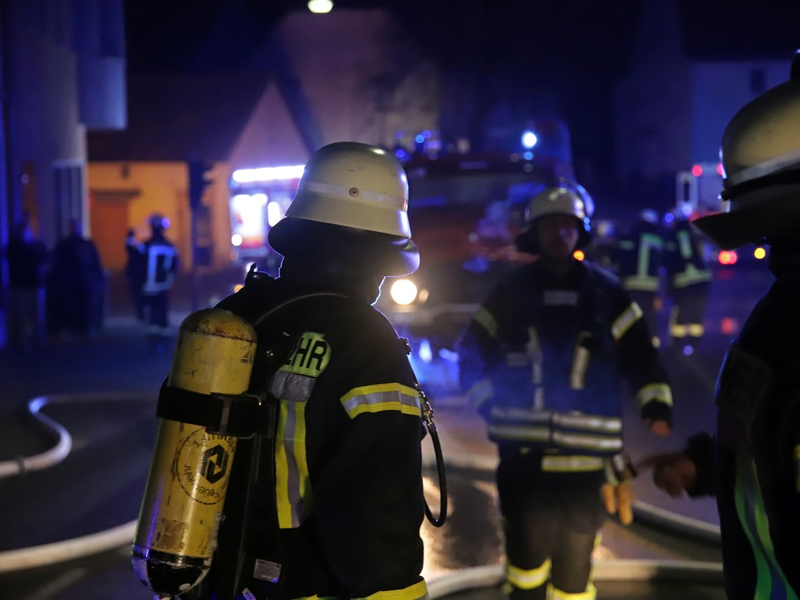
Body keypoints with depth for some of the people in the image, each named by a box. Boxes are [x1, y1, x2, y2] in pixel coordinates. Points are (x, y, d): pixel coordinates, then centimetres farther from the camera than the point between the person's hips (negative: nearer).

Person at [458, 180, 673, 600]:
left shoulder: (605, 292, 3)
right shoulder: (511, 292, 3)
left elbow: (641, 355, 5)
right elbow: (472, 353, 11)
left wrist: (657, 402, -9)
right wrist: (490, 404, 1)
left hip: (584, 454, 1)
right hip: (522, 451, 0)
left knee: (575, 557, 9)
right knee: (526, 552, 1)